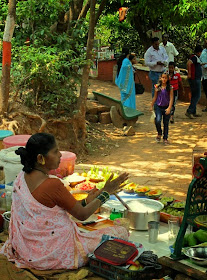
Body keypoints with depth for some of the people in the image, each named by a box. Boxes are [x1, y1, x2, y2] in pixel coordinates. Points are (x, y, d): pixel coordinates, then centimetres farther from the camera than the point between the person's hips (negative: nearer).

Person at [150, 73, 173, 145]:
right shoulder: (157, 87, 0)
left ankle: (165, 138, 21)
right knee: (157, 121, -18)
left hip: (166, 108, 0)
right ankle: (159, 133, 9)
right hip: (159, 107, 1)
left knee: (166, 123, 8)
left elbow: (171, 98, -9)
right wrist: (151, 106, 14)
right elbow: (155, 97, 11)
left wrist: (169, 108, -19)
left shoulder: (170, 88, -5)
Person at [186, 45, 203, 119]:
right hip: (195, 79, -11)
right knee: (197, 96, -9)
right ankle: (189, 111, -12)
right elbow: (188, 63, -32)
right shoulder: (194, 57, -14)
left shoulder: (196, 58, 17)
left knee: (194, 96, 13)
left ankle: (193, 112, 18)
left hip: (196, 79, 11)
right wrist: (189, 73, -28)